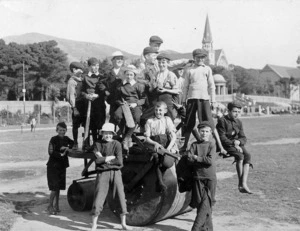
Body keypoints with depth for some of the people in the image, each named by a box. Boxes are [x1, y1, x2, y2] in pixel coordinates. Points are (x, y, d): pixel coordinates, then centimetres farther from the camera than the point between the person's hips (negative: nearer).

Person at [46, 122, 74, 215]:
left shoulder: (66, 139, 6)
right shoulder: (53, 139, -11)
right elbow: (51, 152, -18)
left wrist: (67, 148, -5)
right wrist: (60, 154, -26)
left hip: (62, 166, 6)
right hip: (53, 166, -6)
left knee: (59, 187, 12)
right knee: (54, 187, -8)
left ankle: (56, 205, 24)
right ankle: (50, 206, 5)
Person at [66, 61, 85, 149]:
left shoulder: (81, 79, 17)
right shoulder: (71, 81, -6)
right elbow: (71, 96, -11)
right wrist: (74, 107, -16)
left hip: (84, 105, 7)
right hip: (77, 106, -7)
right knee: (75, 126, 1)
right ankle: (75, 143, 10)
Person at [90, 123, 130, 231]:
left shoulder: (116, 144, 2)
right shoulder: (98, 144, 4)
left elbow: (119, 161, -10)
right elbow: (97, 160, -9)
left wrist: (103, 159, -7)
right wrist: (110, 158, -7)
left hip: (115, 172, 1)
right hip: (102, 173, -1)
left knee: (121, 196, 4)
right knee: (98, 197, -2)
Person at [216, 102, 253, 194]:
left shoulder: (238, 122, 15)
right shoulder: (222, 121, -4)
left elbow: (243, 138, 12)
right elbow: (222, 138, -11)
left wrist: (238, 141, -11)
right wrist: (233, 144, -20)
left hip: (237, 145, 6)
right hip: (226, 145, -6)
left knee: (247, 156, -23)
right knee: (240, 156, -30)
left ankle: (244, 183, -31)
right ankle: (240, 183, -20)